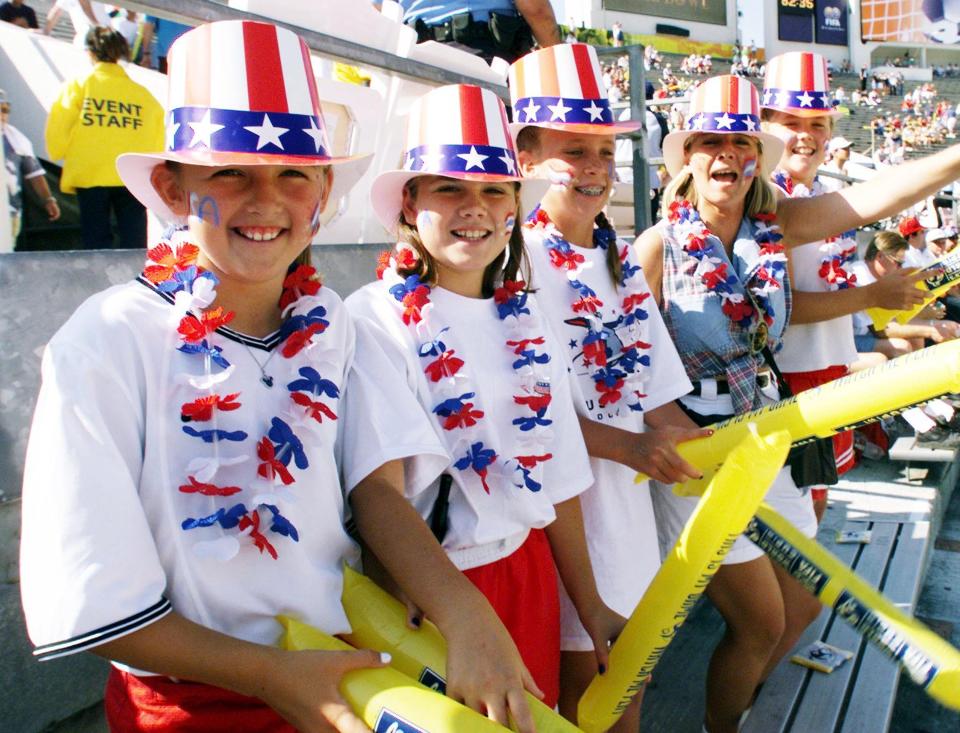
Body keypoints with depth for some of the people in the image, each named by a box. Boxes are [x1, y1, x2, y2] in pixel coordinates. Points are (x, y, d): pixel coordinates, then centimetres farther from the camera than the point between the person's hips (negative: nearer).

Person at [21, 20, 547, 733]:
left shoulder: (329, 323, -5)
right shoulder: (106, 344, -19)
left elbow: (379, 487, -10)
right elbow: (93, 605, -17)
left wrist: (466, 618, -26)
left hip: (350, 668, 5)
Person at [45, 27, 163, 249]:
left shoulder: (78, 85, 2)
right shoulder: (142, 93, 5)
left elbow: (57, 131, 0)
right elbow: (158, 142, 4)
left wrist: (61, 155, 19)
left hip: (89, 175, -1)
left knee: (97, 240, 5)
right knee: (135, 246, 4)